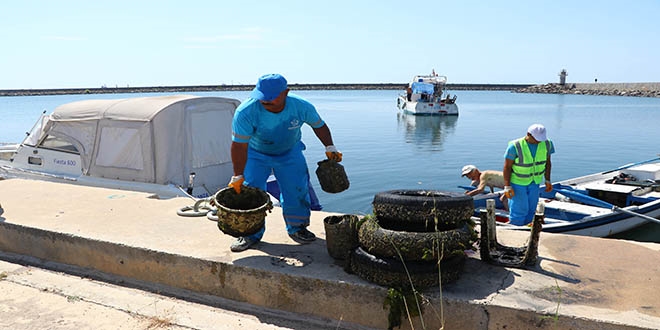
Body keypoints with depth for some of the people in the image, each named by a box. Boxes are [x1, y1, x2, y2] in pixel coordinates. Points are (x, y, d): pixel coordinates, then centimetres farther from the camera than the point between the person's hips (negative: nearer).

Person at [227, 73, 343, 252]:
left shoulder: (301, 107, -25)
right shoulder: (245, 112, -33)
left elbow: (319, 125, -5)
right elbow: (239, 145, -28)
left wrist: (330, 147, -13)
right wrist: (238, 175, -27)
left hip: (290, 152, 2)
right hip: (255, 153, -1)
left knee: (296, 189, -3)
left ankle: (297, 228, 20)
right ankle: (250, 234, 10)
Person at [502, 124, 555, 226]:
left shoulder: (546, 144, -8)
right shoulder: (515, 146, -22)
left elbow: (547, 162, 6)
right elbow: (507, 166, -16)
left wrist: (547, 180, 6)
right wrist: (507, 186, -18)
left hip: (534, 182, 5)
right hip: (517, 182, -5)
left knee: (531, 209, 8)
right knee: (520, 210, -5)